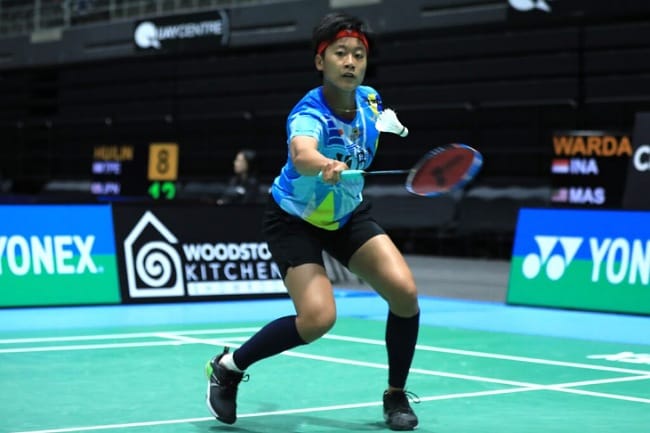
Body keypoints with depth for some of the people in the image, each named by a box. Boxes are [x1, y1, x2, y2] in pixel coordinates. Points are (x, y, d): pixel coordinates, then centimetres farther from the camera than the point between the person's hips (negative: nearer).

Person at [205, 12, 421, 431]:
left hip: (348, 213, 6)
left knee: (404, 292, -12)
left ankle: (396, 396, 9)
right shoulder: (308, 115, -32)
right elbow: (302, 153, -59)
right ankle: (229, 366, 2)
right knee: (318, 318, -23)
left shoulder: (371, 100, -12)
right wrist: (323, 165, -77)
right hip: (295, 219, -6)